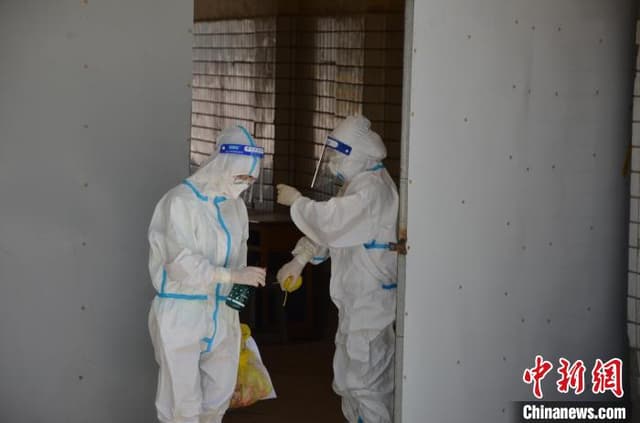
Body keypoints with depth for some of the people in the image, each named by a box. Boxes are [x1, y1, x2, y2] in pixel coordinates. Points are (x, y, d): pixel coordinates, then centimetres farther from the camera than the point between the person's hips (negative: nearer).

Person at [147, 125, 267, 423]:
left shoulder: (236, 206, 7)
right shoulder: (180, 201, -15)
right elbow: (180, 262, -23)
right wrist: (232, 276, -26)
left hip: (221, 314, 7)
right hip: (180, 314, -7)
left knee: (219, 395, 13)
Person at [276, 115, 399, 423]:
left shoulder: (373, 189, -19)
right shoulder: (359, 182, 16)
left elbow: (330, 222, -28)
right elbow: (330, 225, 18)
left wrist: (297, 201, -12)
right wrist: (299, 260, 7)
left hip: (371, 302, -11)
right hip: (357, 300, 11)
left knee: (363, 380, -8)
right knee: (349, 377, 18)